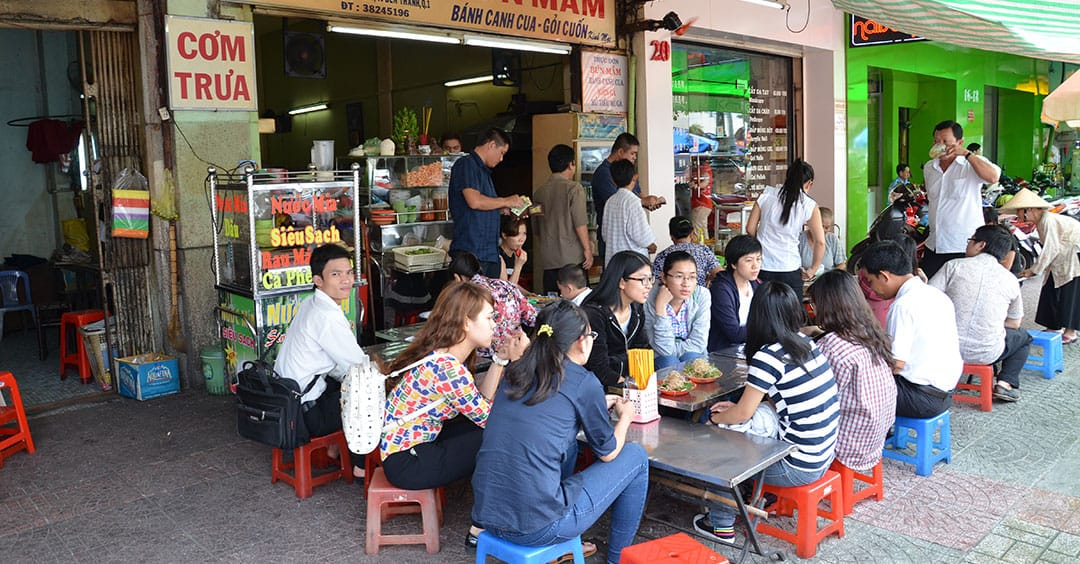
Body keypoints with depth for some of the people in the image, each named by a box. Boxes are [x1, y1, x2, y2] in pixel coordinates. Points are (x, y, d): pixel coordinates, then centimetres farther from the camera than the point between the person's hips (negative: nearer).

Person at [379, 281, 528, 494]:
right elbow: (488, 417, -16)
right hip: (406, 462, -9)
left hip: (418, 442, 9)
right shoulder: (446, 367, -26)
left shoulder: (444, 356, 2)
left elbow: (479, 404, 0)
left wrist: (499, 360, -2)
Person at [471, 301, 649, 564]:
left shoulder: (515, 371, 8)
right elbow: (608, 452, 6)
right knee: (635, 456, 11)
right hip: (536, 529, -7)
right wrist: (626, 415, 25)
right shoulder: (583, 382, -8)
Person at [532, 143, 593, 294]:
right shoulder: (573, 188, -7)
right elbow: (580, 223, -13)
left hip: (548, 259, 6)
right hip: (572, 258, -5)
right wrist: (588, 249, -6)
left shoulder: (538, 192, 11)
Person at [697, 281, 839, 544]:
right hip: (823, 455, 8)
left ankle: (721, 526, 24)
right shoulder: (806, 343, 3)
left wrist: (715, 419, 8)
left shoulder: (768, 356, -21)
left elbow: (743, 414, -12)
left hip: (800, 467, -8)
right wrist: (737, 406, 15)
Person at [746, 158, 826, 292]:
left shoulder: (766, 195, 2)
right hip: (789, 270, -2)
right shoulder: (809, 206, -2)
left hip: (762, 267, 2)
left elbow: (750, 228, 4)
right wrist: (812, 270, 8)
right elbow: (820, 242, -3)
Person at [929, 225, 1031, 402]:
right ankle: (1006, 382, 12)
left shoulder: (954, 266, -4)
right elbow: (1015, 323, 14)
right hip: (986, 353, 0)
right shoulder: (1010, 279, 3)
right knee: (1023, 337, 30)